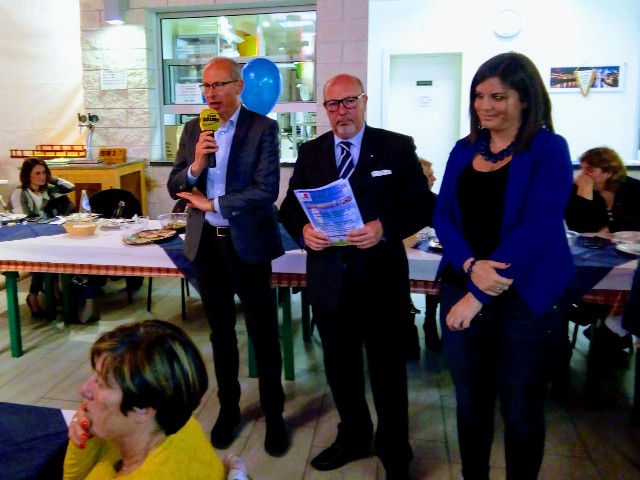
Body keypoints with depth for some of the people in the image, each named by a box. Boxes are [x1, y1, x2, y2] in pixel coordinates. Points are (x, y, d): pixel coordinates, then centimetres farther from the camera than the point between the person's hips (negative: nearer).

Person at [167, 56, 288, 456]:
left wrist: (212, 204, -11)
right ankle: (229, 407, 32)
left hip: (248, 243, -4)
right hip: (206, 243, 5)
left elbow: (267, 190, -17)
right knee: (221, 331, 16)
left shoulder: (263, 128, -8)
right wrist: (195, 164, -16)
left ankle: (274, 414, 21)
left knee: (263, 332, 5)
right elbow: (175, 187, 5)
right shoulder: (193, 129, 7)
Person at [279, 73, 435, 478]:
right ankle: (354, 438, 43)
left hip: (381, 281, -3)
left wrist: (385, 228, -23)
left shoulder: (398, 148, -4)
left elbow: (423, 205, -7)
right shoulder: (310, 152, 7)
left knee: (387, 372, 10)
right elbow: (290, 206, 8)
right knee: (340, 368, 19)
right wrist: (303, 229, -13)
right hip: (329, 281, 4)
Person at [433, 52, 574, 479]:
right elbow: (443, 216, 3)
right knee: (470, 400, 15)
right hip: (461, 290, 4)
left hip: (526, 299, -4)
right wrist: (470, 265, -16)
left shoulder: (549, 149, -6)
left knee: (521, 410, 10)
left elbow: (535, 228, -16)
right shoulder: (465, 149, 8)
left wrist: (478, 295, -20)